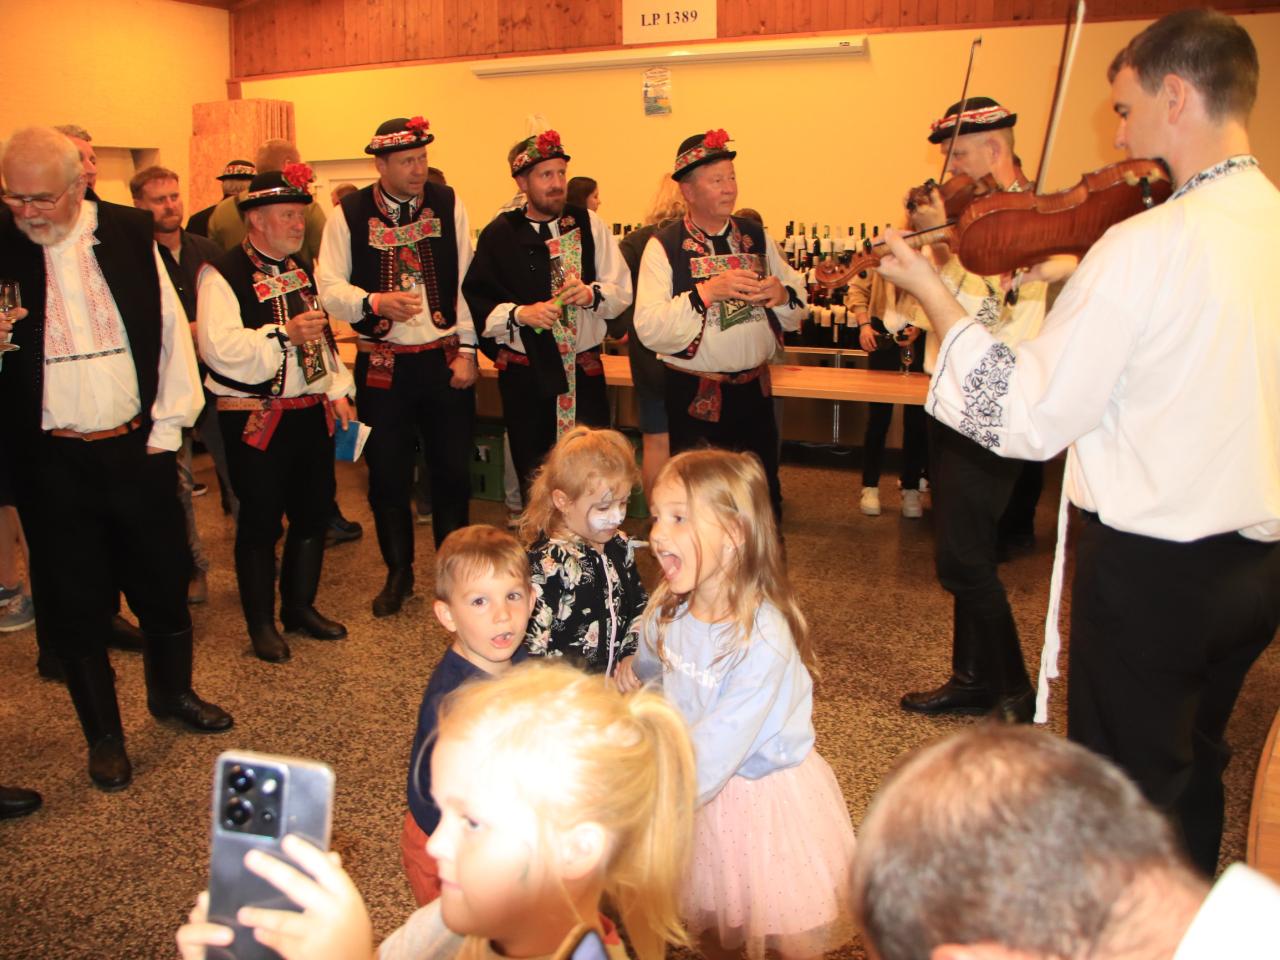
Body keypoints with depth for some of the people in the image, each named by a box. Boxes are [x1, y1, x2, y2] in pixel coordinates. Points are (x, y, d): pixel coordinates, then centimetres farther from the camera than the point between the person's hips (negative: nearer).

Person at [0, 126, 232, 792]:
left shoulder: (131, 232, 0)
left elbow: (169, 329, 4)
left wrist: (167, 427, 1)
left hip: (137, 448, 1)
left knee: (163, 585, 14)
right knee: (74, 606, 8)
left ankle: (172, 693, 39)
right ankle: (104, 736, 27)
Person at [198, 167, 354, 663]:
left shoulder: (301, 269, 15)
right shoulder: (223, 275, -10)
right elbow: (219, 348, -22)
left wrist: (338, 390, 10)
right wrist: (285, 334, -26)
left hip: (312, 413, 7)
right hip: (256, 419, -7)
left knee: (313, 512, 12)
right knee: (260, 522, 3)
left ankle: (300, 606, 30)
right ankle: (261, 623, 18)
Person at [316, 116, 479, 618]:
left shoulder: (448, 205, 2)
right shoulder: (350, 215, -1)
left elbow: (467, 280, 1)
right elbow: (329, 287, -3)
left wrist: (466, 350, -3)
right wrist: (375, 302, -21)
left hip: (445, 359, 1)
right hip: (382, 365, 0)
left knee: (452, 471, 7)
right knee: (388, 475, 7)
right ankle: (398, 573, 26)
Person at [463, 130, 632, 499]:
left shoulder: (588, 225, 6)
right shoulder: (498, 235, 0)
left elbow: (622, 291, 3)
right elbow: (474, 303, -6)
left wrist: (592, 294, -17)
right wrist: (519, 314, -20)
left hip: (585, 372, 1)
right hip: (525, 376, -1)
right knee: (534, 482, 8)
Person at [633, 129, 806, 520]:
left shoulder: (757, 237, 8)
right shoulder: (664, 246, -6)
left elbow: (798, 309, 12)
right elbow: (649, 329, -18)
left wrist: (782, 294, -10)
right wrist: (707, 291, -25)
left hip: (754, 388, 4)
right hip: (695, 396, -4)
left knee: (764, 494, 14)